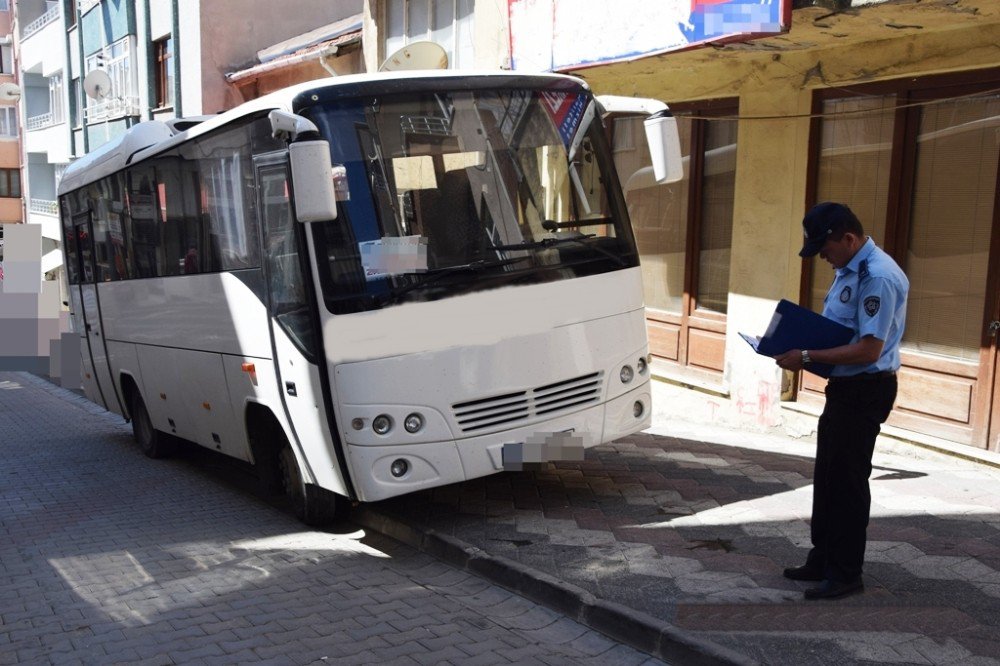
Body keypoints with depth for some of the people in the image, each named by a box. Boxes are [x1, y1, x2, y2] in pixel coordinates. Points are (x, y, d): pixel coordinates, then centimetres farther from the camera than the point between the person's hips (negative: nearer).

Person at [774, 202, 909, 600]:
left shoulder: (878, 277, -21)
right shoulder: (848, 270, 10)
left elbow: (869, 348, -25)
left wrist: (807, 357, -23)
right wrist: (802, 350, 2)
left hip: (865, 391, -10)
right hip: (843, 388, 10)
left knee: (847, 480, -1)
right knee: (826, 477, 17)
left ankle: (845, 574, 12)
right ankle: (822, 560, 31)